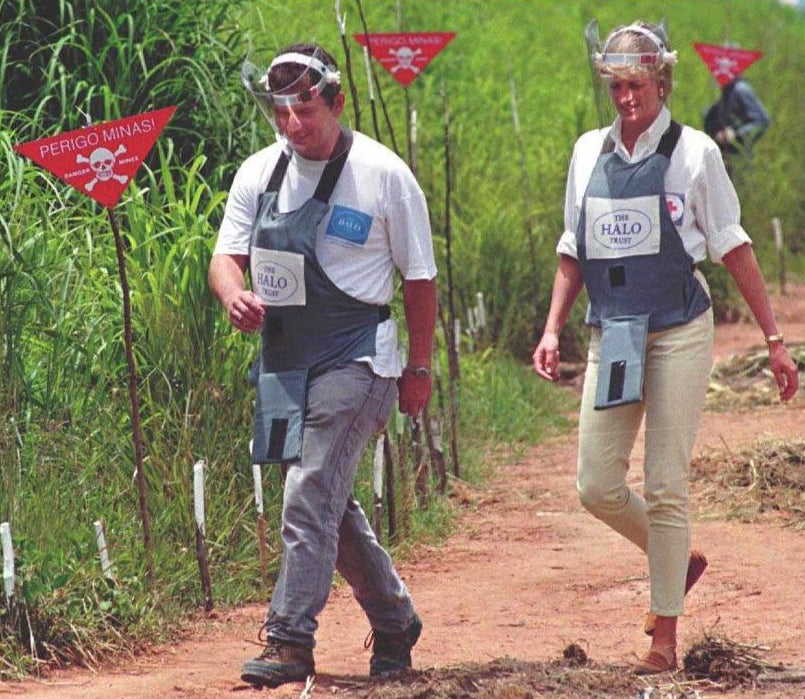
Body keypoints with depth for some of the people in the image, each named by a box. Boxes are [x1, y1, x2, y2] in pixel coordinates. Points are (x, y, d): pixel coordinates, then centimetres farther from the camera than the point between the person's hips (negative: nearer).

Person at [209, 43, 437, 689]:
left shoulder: (383, 175, -7)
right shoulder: (259, 174, 6)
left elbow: (419, 277, 0)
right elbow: (227, 255, 6)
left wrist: (419, 367, 2)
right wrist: (233, 294, -18)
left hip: (354, 356, -6)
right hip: (283, 356, 6)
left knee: (310, 496, -15)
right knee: (330, 503, 14)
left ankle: (290, 640, -13)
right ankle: (395, 622, 30)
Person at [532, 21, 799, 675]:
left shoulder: (693, 152, -2)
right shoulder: (590, 152, 9)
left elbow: (732, 248, 0)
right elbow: (573, 251, 16)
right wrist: (553, 328, 6)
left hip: (679, 332, -4)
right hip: (612, 336, 4)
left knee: (665, 487, -5)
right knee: (596, 485, -1)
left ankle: (665, 635, 4)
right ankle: (680, 560, 27)